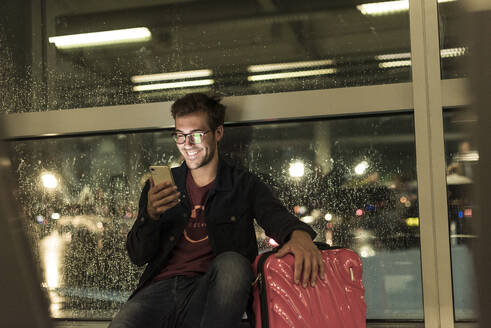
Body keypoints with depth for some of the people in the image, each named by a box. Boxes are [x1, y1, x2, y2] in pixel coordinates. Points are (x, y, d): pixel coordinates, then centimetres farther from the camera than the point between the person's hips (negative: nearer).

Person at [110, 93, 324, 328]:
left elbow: (275, 215, -6)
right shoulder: (161, 185, 17)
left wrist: (300, 234, -31)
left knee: (231, 263, -34)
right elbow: (138, 256, 13)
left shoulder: (243, 185, 13)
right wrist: (151, 215, -8)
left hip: (208, 292, 1)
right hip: (161, 288, -1)